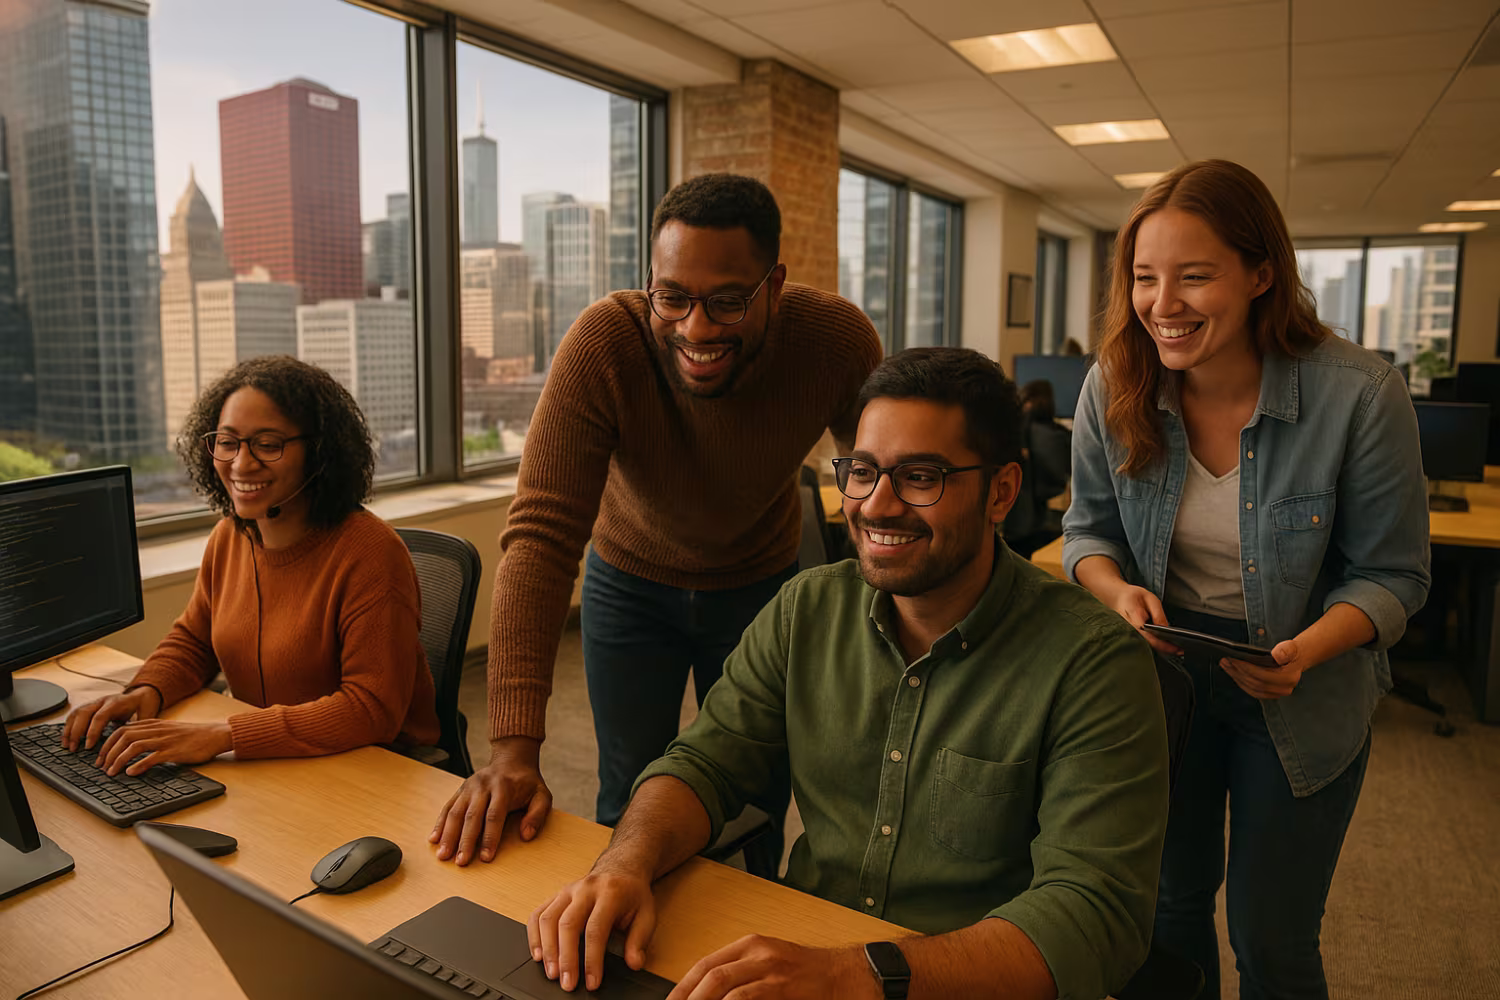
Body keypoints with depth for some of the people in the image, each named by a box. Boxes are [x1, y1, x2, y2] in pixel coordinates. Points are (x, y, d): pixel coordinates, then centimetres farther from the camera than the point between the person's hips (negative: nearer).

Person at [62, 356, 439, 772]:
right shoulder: (229, 536, 4)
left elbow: (372, 710, -24)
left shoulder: (369, 552, -21)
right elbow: (193, 640, 19)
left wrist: (222, 734, -28)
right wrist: (146, 690, -3)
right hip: (269, 770, 7)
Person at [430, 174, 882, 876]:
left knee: (757, 812, 10)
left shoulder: (837, 339, -27)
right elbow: (540, 536, -34)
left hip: (762, 585, 1)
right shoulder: (602, 345, -32)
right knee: (629, 806, 7)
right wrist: (514, 744, -40)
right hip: (631, 582, -1)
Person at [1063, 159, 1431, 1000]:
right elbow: (1089, 528, 1)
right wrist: (1118, 591, -21)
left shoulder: (1361, 396, -21)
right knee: (1171, 905, 20)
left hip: (1303, 705, -2)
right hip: (1162, 672, 3)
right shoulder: (1116, 387, -13)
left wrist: (1304, 652, -30)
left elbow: (1392, 575, -12)